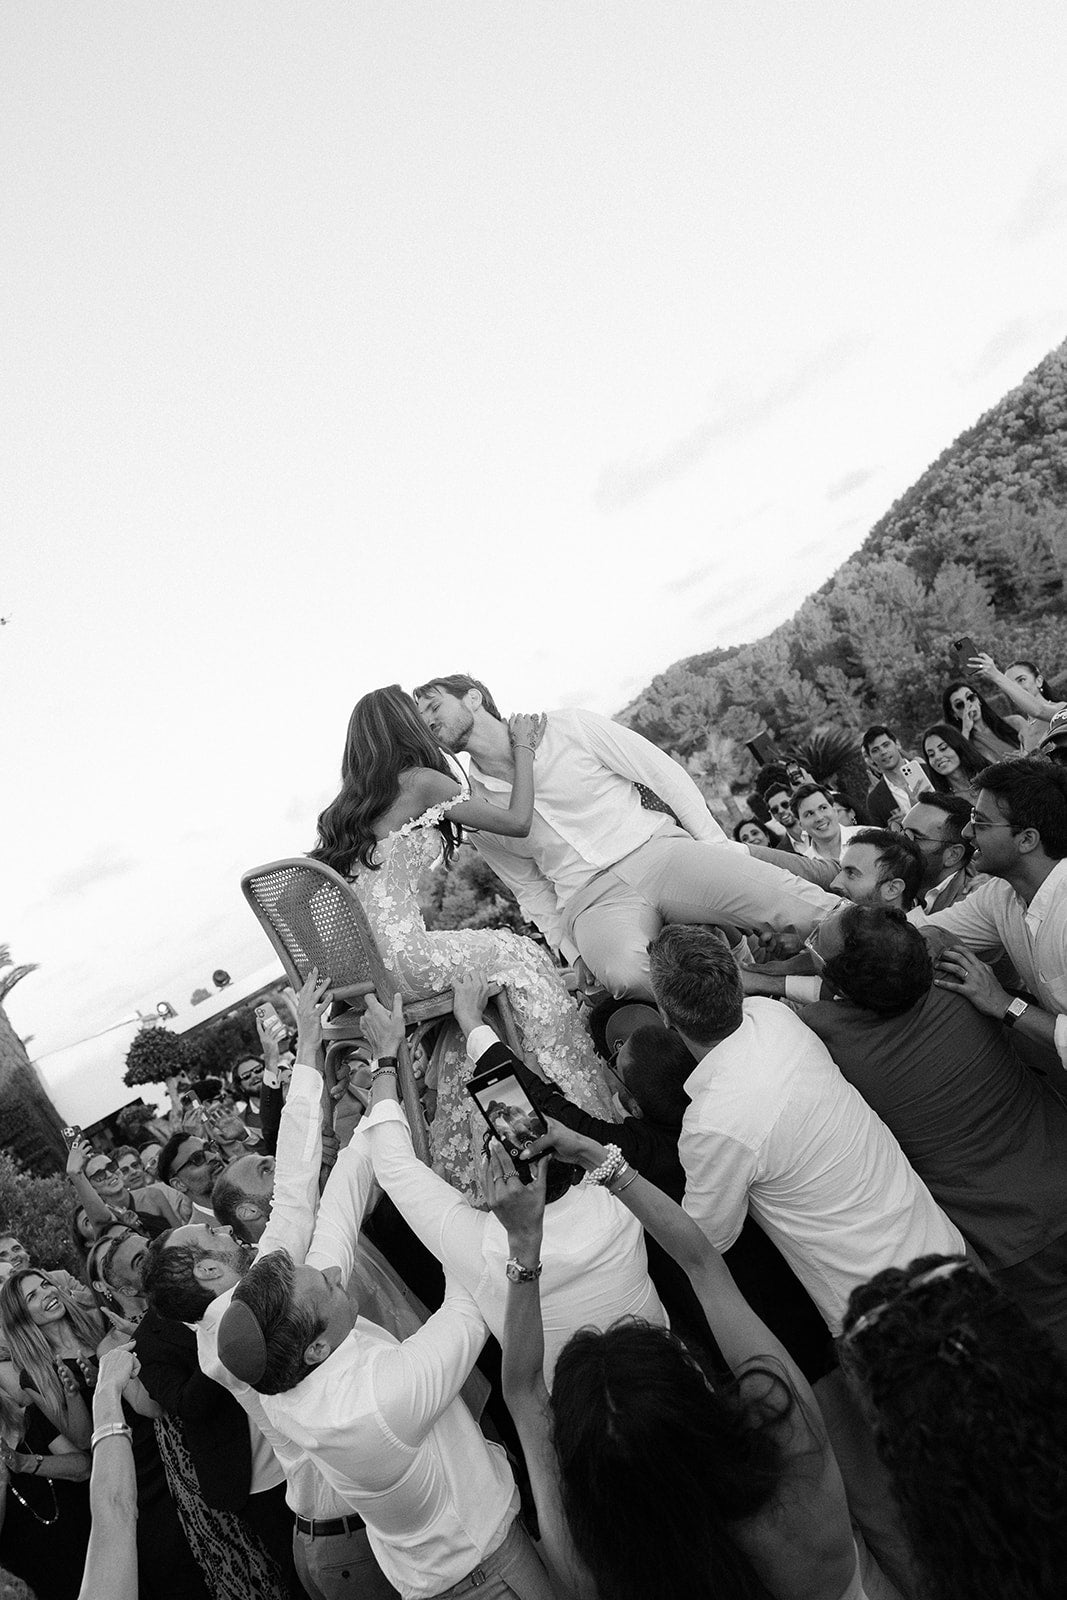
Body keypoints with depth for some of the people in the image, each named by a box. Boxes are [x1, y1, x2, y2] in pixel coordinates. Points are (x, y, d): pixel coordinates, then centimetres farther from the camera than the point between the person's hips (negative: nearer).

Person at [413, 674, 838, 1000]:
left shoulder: (567, 729, 5)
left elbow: (666, 773, 5)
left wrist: (720, 847, -4)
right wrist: (574, 955, 5)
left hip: (658, 849, -1)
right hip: (590, 900, 2)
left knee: (809, 910, -27)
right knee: (623, 972, -36)